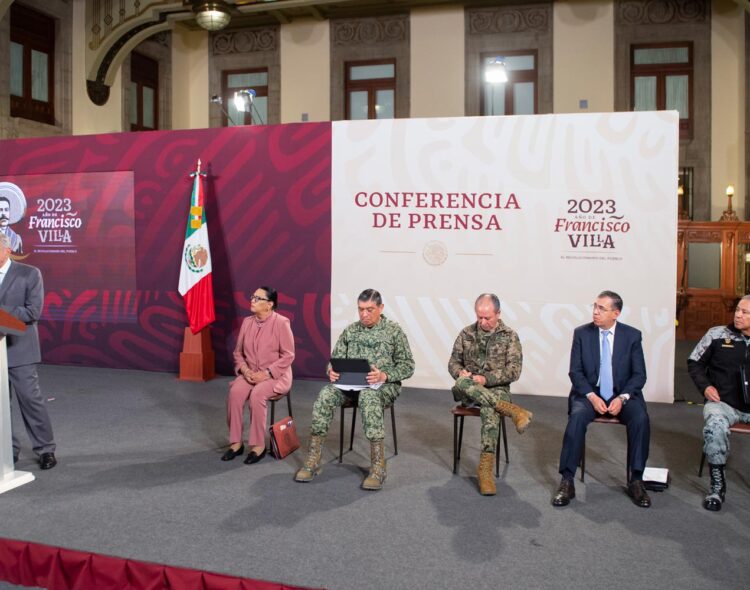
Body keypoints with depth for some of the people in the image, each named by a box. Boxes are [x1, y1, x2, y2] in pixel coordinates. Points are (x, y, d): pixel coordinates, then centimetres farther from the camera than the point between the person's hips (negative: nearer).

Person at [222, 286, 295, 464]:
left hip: (276, 375, -5)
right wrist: (245, 370, -8)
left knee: (257, 395, -32)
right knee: (235, 392, -24)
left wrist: (266, 373, -19)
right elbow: (238, 352, 11)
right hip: (250, 374, 5)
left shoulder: (281, 323, -11)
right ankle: (236, 442, -12)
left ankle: (259, 445, -17)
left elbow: (288, 356, -12)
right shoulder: (247, 322, 6)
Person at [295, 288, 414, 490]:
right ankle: (313, 461, -22)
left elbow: (407, 366, -1)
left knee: (368, 397, -39)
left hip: (383, 385, -3)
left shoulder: (394, 331, 2)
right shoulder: (350, 330, 13)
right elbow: (336, 358, 14)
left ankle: (378, 467, -36)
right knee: (325, 396, -27)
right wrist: (332, 371, -11)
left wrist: (384, 375, -19)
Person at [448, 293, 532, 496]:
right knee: (462, 384, -36)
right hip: (468, 391, 3)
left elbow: (514, 371, -5)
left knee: (490, 409, -39)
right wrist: (460, 372, -12)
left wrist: (486, 379, -19)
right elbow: (453, 362, 13)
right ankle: (512, 410, -37)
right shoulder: (466, 333, 9)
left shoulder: (510, 336, 1)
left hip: (496, 389, -2)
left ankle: (485, 468, -39)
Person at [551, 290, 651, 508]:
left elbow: (639, 374, 0)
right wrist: (592, 396, -17)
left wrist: (622, 398, -17)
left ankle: (636, 481, -15)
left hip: (622, 394, 1)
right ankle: (567, 482, -24)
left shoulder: (632, 335, 0)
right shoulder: (581, 333, 0)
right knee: (577, 417, -31)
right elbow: (575, 371, -2)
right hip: (589, 393, 0)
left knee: (641, 419, -29)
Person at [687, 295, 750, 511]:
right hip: (723, 402, -1)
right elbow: (694, 362, 10)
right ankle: (717, 485, -14)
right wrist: (705, 386, -4)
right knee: (715, 426, -32)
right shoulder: (718, 334, 3)